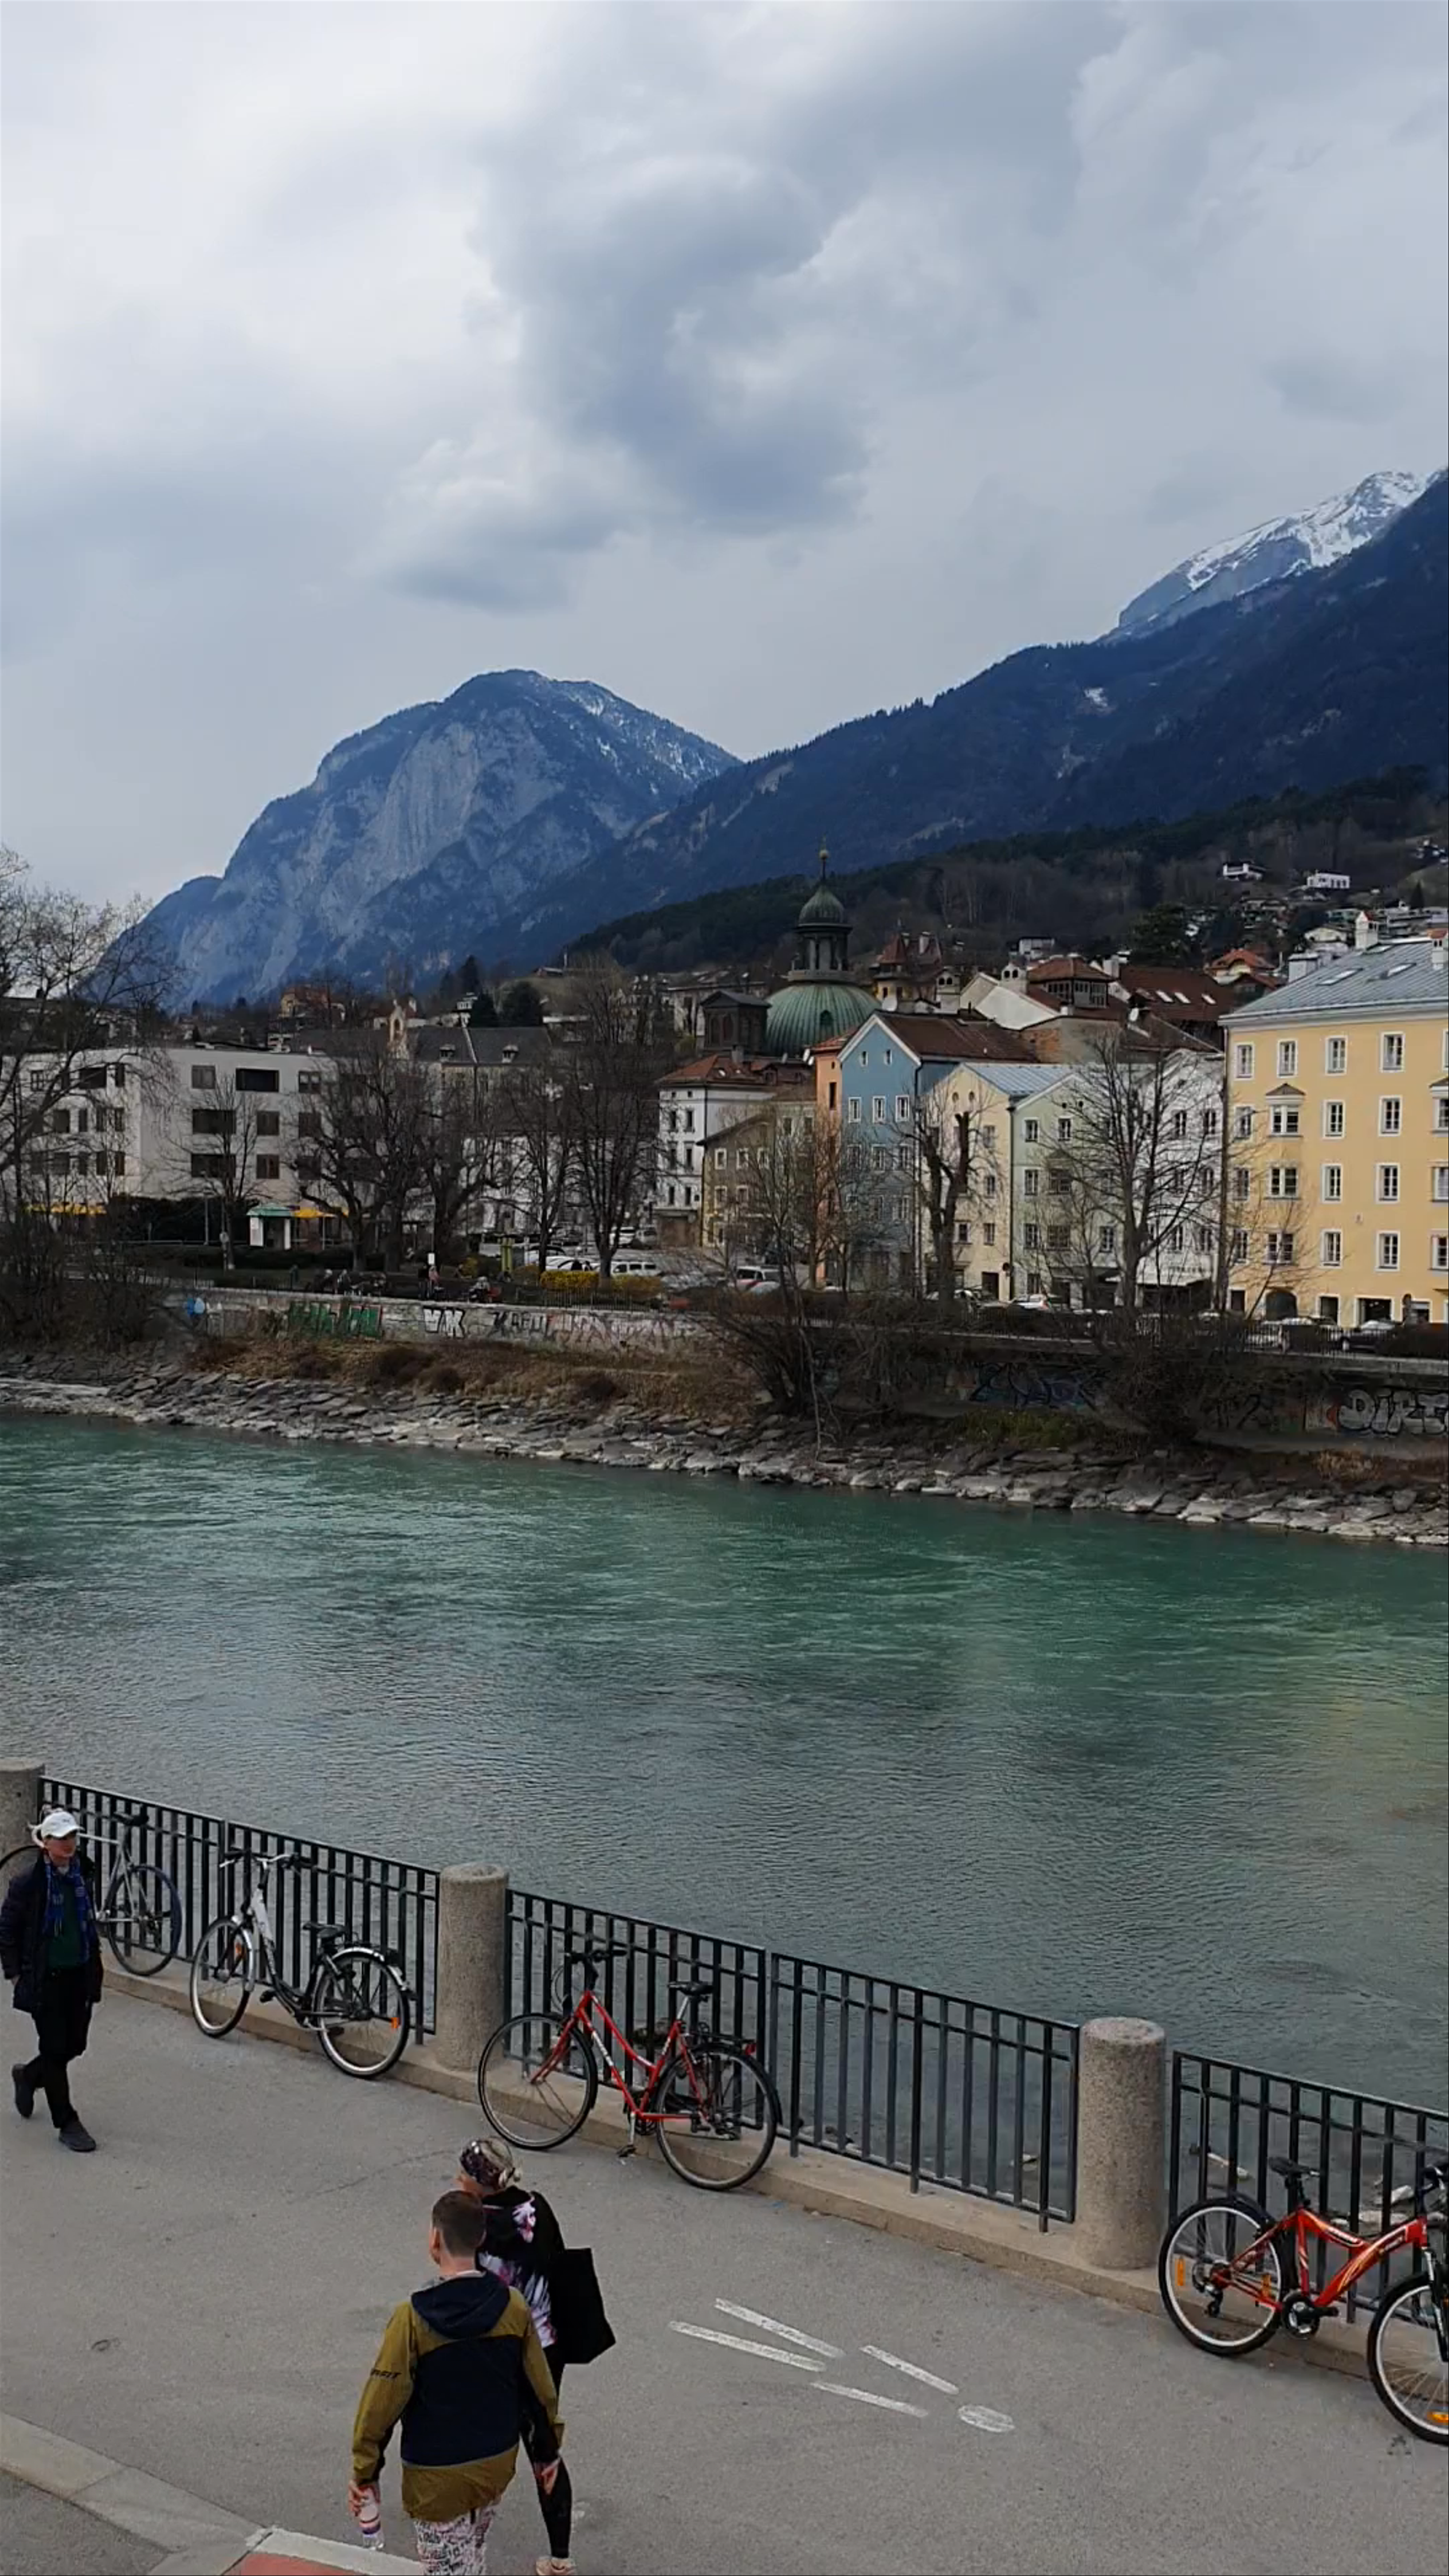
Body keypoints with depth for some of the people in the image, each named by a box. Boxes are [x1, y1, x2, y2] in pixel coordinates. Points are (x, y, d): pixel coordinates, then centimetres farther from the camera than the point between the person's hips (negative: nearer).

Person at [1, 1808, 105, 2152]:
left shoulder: (83, 1875, 2)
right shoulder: (28, 1882, -14)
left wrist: (94, 1962, 13)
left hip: (80, 1975, 6)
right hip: (45, 1979, -6)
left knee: (75, 2045, 11)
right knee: (55, 2049, 0)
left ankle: (28, 2076, 40)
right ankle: (67, 2124, 10)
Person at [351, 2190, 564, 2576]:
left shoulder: (412, 2320, -22)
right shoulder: (513, 2308, -10)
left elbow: (383, 2401, -16)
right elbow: (540, 2388, 0)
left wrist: (365, 2472, -4)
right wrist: (547, 2450, 14)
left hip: (438, 2477, -4)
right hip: (498, 2465, 5)